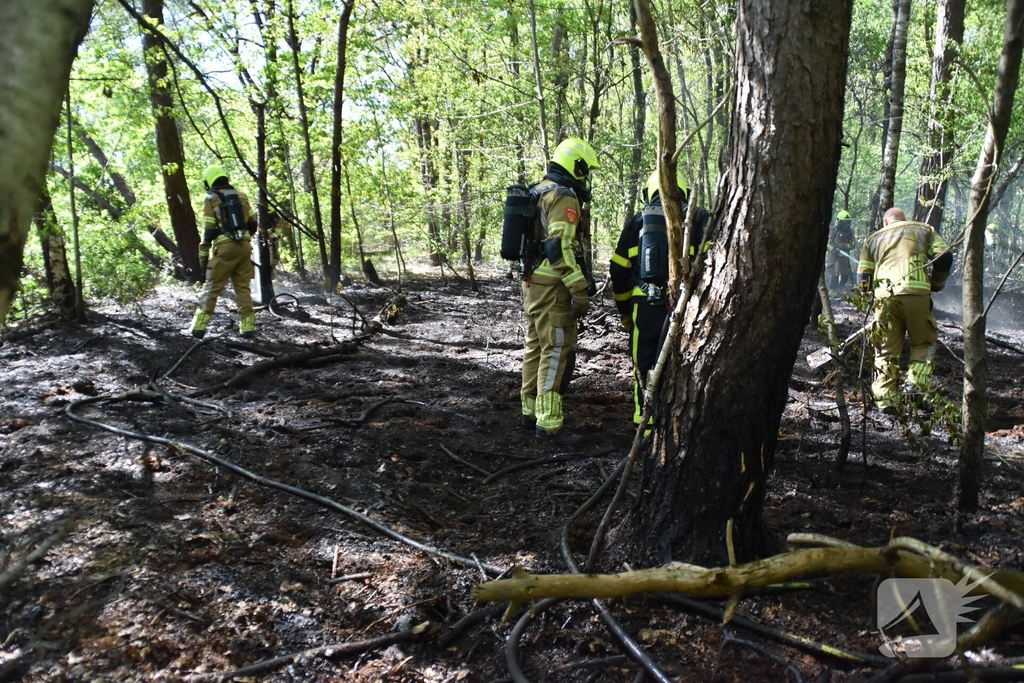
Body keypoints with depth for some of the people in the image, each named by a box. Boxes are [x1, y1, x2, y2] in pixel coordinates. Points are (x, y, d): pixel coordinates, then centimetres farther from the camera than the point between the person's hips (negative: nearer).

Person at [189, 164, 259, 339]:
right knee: (243, 287, 9)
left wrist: (203, 255, -1)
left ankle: (199, 327, 0)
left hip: (225, 247, -4)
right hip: (244, 245, 4)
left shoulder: (211, 199, 0)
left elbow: (208, 230, -5)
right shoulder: (241, 195, 12)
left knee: (211, 287, 2)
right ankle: (248, 326, 5)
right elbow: (252, 223, 12)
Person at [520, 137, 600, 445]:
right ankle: (549, 423, -6)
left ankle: (531, 410, 25)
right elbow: (560, 247, -24)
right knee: (557, 352, -7)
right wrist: (580, 290, -23)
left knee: (536, 347, 16)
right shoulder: (564, 196, -14)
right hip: (552, 286, -10)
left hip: (532, 281, 10)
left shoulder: (538, 192, 16)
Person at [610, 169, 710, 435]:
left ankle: (647, 428, 17)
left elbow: (618, 271, 14)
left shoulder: (637, 222, 14)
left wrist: (624, 310, 22)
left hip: (644, 308, 2)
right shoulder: (699, 218, 7)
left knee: (645, 369, 11)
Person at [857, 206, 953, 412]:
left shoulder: (874, 238, 25)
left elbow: (863, 278, 15)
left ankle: (885, 399, 4)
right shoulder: (924, 229, 23)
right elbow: (944, 257, 8)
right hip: (916, 292, -1)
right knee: (924, 342, 17)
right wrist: (935, 285, 22)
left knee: (887, 349, 9)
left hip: (885, 295, 1)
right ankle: (917, 382, 0)